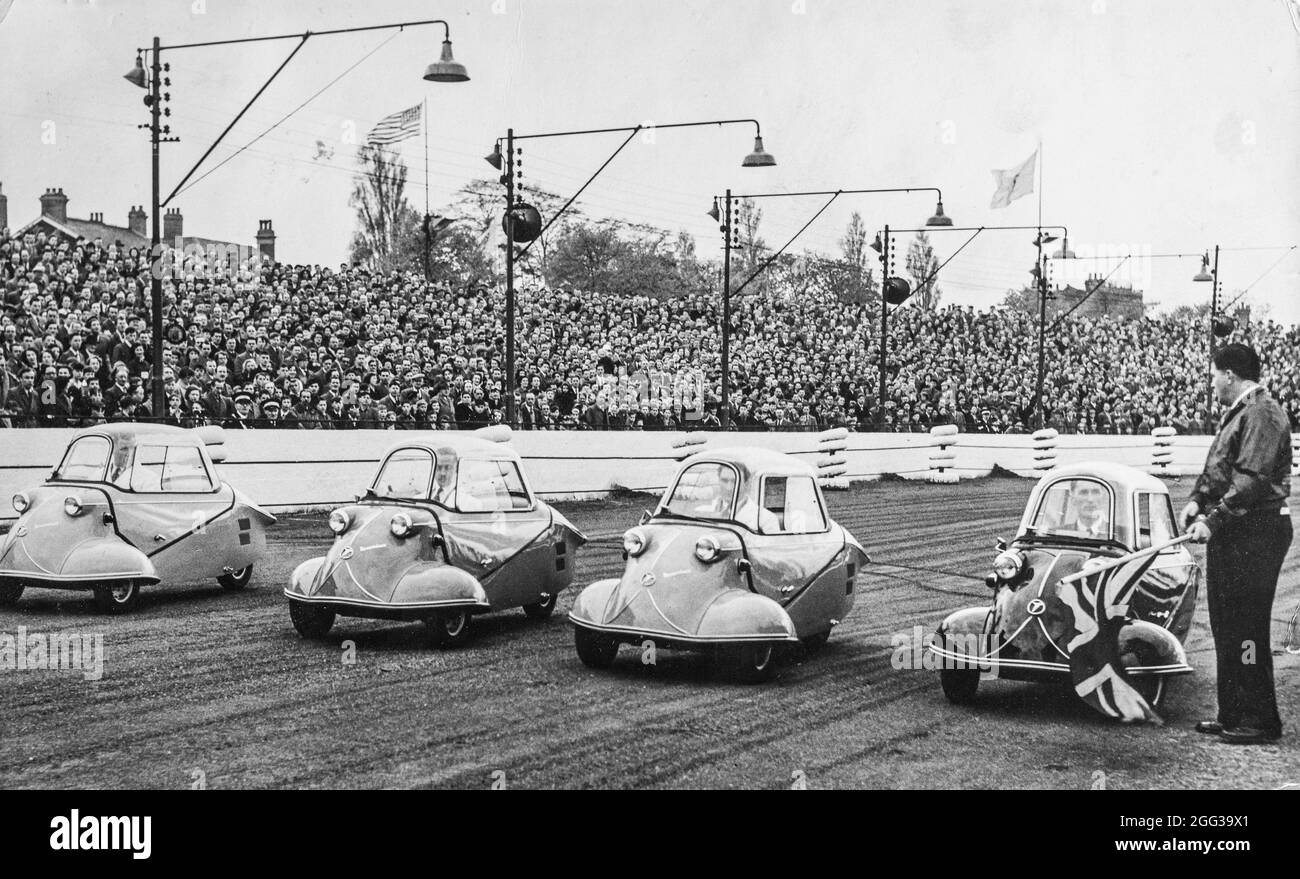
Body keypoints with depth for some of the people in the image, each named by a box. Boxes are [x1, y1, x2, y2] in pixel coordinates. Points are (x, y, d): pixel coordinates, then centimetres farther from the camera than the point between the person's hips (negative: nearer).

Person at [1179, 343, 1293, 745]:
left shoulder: (1262, 414, -15)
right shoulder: (1237, 412, 17)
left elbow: (1252, 481, -23)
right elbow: (1217, 469, 21)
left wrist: (1214, 520, -25)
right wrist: (1198, 500, 4)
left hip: (1254, 534, -10)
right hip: (1230, 532, 10)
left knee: (1246, 628, -6)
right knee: (1225, 625, 14)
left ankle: (1261, 721, 1)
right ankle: (1233, 714, 22)